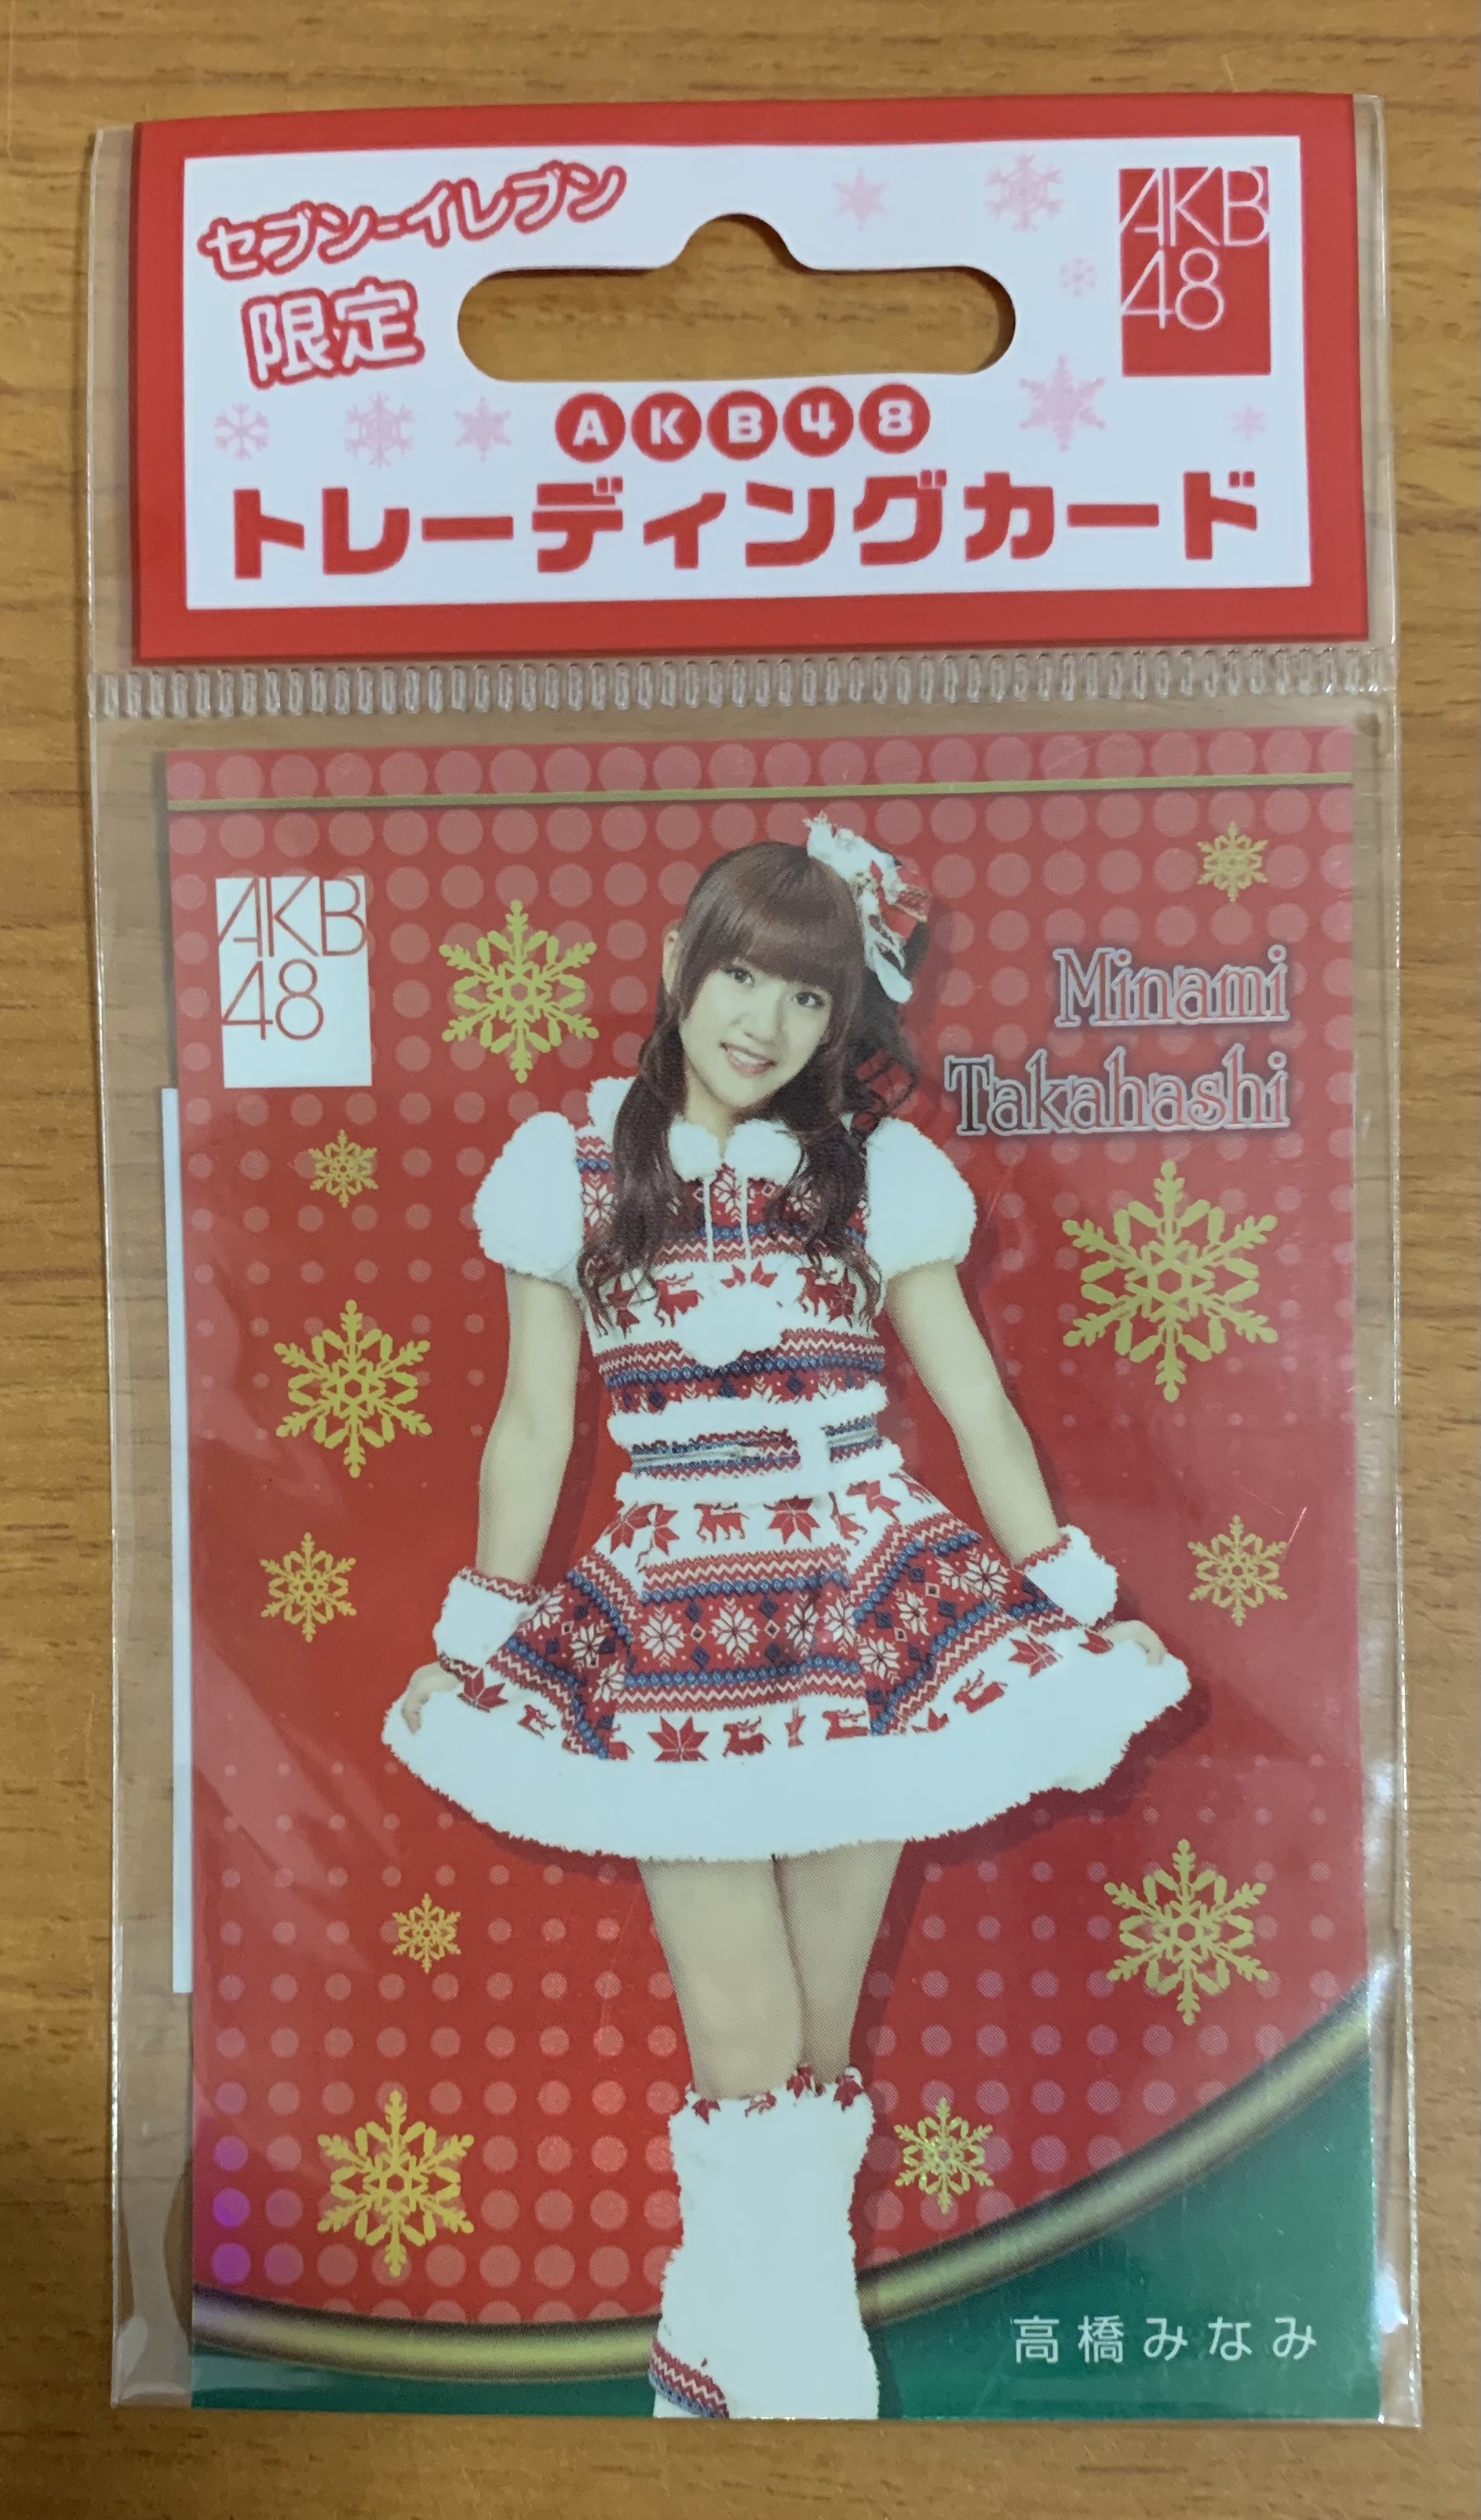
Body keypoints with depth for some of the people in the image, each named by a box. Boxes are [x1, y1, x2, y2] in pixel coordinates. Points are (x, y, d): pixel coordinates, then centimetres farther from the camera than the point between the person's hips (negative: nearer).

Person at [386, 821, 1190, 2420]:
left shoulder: (878, 1167, 3)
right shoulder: (570, 1167, 1)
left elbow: (976, 1403, 7)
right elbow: (531, 1424, 6)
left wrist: (1080, 1603, 8)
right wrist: (468, 1643, 11)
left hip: (868, 1609, 1)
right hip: (671, 1625, -1)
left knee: (819, 2039, 10)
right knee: (748, 2051, 0)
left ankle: (725, 2347, 30)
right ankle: (794, 2380, 21)